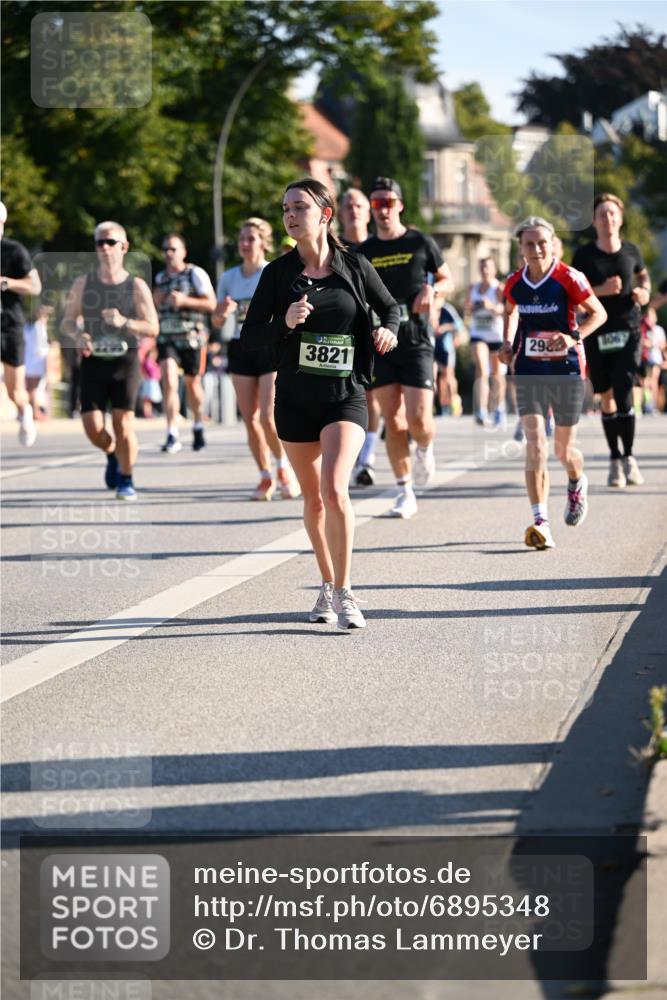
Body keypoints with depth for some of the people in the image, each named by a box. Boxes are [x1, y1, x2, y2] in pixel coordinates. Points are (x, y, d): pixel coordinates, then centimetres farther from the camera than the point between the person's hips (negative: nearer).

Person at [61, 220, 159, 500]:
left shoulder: (136, 286, 0)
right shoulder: (83, 283, 6)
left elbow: (153, 328, -3)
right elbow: (67, 321, 12)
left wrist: (124, 322, -21)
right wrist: (78, 334, -11)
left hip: (125, 361, -2)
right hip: (93, 362, 2)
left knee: (123, 422, -12)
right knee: (93, 428, -5)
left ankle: (126, 480, 6)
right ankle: (112, 454, 29)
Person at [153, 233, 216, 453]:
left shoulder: (195, 274, -2)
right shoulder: (160, 278, 13)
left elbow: (211, 303, -8)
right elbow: (154, 306, 24)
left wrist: (184, 300, -19)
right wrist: (156, 299, 1)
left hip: (191, 337, -3)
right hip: (166, 338, 3)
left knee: (192, 384, 10)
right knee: (169, 383, -15)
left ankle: (198, 427, 34)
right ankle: (173, 436, -19)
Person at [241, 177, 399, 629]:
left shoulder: (354, 266, -1)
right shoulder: (279, 273, 0)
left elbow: (390, 307, 15)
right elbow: (250, 338, -1)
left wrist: (388, 329, -6)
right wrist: (284, 323, -19)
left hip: (346, 396, -2)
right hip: (296, 399, 2)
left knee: (334, 489, -20)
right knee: (314, 498, 11)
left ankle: (344, 593, -11)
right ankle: (328, 585, 30)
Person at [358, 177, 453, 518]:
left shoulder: (421, 243, 2)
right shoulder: (365, 252, 8)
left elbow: (447, 279, 12)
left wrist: (432, 289, -10)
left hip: (416, 342, -3)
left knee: (418, 419, -11)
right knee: (392, 420, 0)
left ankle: (425, 450, 24)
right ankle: (405, 493, 7)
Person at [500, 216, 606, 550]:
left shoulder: (569, 278, -11)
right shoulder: (514, 283, 0)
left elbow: (598, 313, -4)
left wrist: (574, 337, -21)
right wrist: (508, 343, 6)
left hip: (566, 369, -2)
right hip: (529, 371, 2)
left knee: (563, 449, 9)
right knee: (535, 441, -14)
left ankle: (577, 484, 47)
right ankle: (540, 521, -20)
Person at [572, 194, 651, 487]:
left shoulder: (632, 251, 5)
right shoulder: (584, 255, -1)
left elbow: (643, 276, 24)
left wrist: (644, 293, 2)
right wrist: (601, 290, -17)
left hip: (628, 332, 0)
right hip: (597, 335, 0)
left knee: (623, 395, -14)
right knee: (607, 399, 7)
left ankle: (629, 457, -3)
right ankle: (615, 460, 19)